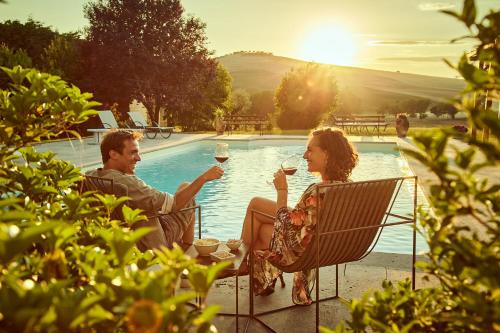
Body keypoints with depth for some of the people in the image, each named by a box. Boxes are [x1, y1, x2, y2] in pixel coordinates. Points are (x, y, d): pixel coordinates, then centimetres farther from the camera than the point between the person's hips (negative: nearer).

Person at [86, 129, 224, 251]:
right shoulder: (127, 183, -34)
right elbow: (174, 204, -32)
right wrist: (204, 178, -27)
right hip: (151, 247, -8)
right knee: (185, 187, 7)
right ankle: (187, 248, 22)